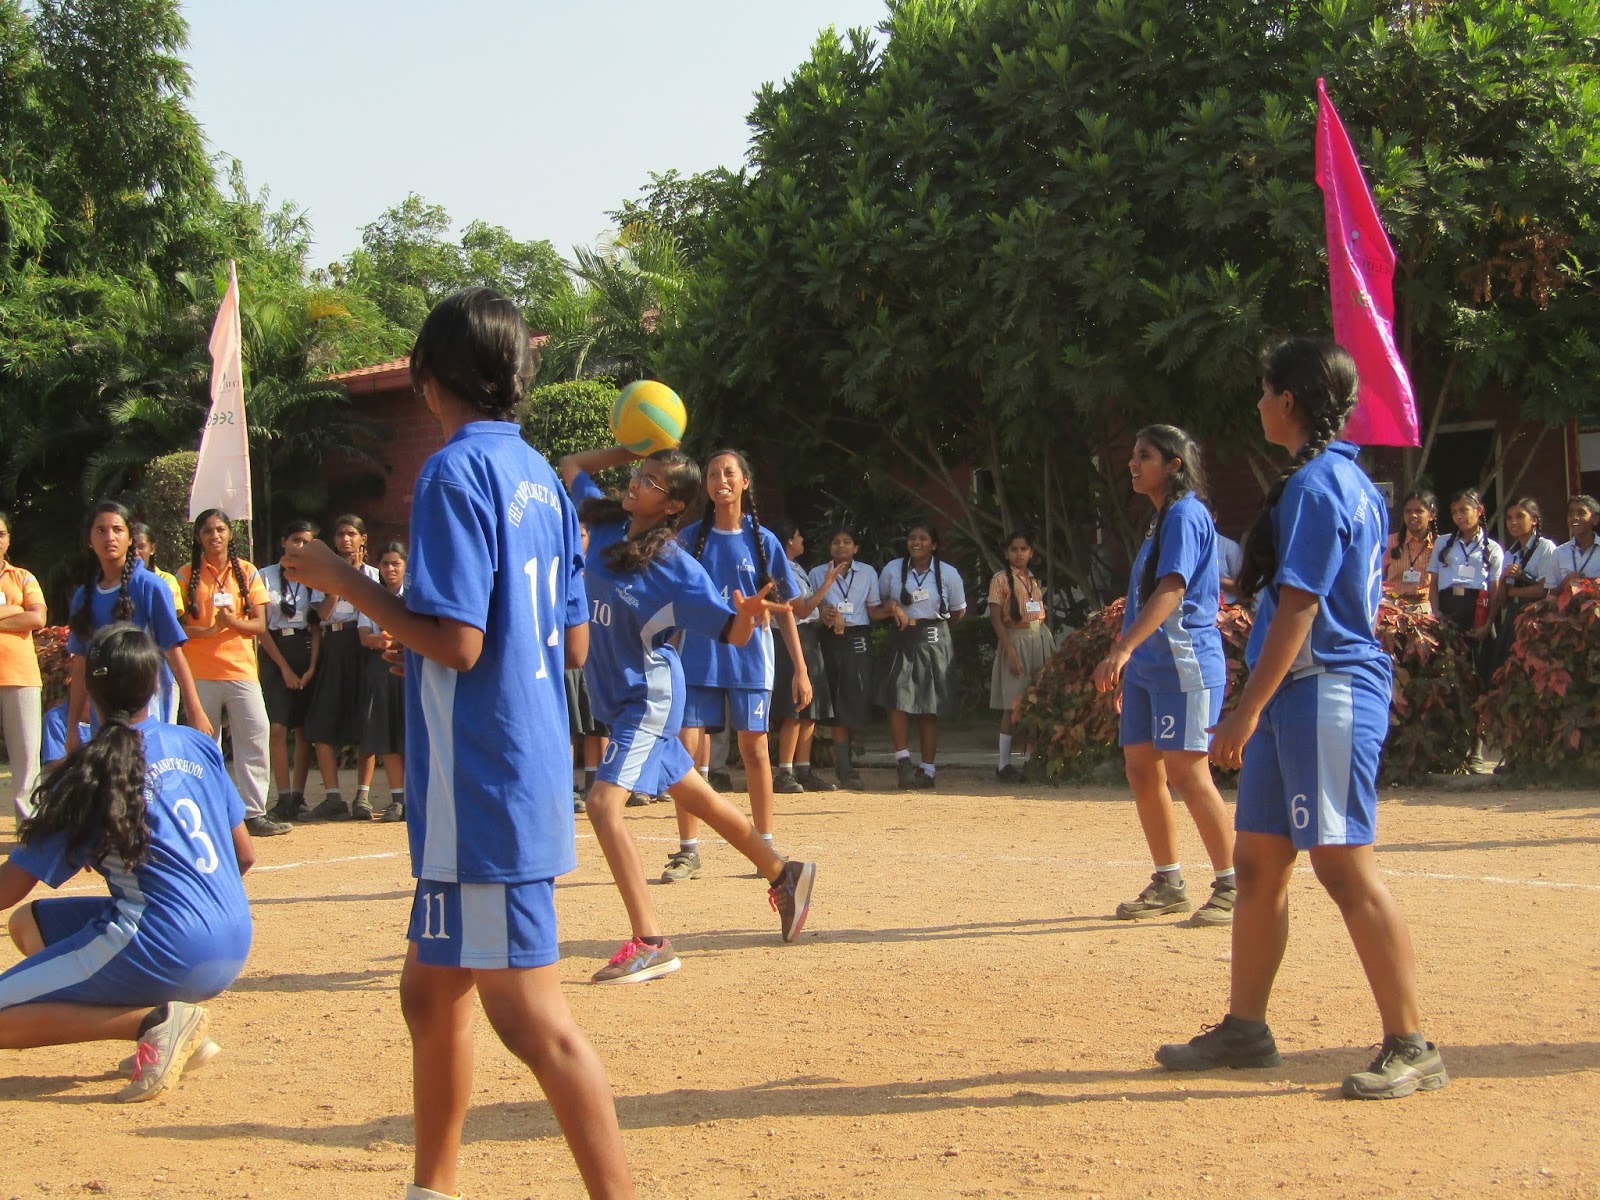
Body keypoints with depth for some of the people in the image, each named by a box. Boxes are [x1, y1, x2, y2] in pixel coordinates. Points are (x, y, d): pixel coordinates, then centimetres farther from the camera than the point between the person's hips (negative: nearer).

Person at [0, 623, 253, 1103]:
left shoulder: (88, 775, -7)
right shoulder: (197, 746, 9)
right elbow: (244, 855, 15)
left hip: (162, 950, -7)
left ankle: (155, 1019, -13)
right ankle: (180, 1028, 10)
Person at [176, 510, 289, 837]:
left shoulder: (246, 572, 8)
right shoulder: (186, 575, 5)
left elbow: (260, 625, 4)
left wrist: (234, 622, -18)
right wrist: (209, 630, -18)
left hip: (241, 670, 1)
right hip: (200, 673, -1)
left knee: (255, 739, -7)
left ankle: (254, 813, -3)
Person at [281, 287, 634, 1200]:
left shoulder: (458, 471, -14)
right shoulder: (542, 477, 12)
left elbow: (456, 641, -21)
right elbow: (575, 644, 15)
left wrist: (350, 584, -8)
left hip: (484, 789, -10)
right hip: (532, 775, 10)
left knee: (531, 1016, -8)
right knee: (433, 992, 20)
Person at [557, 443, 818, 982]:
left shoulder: (676, 567, -19)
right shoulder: (606, 525, -2)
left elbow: (735, 633, -17)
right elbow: (570, 466, 14)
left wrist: (748, 613, -40)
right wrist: (628, 450, 0)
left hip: (649, 695, -8)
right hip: (618, 695, 8)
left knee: (603, 804, -20)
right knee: (695, 796, 20)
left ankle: (650, 943, -19)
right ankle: (783, 874, 37)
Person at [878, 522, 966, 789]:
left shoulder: (948, 574, 2)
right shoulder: (892, 570, 4)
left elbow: (958, 611, 12)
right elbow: (879, 603, 16)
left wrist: (934, 625, 5)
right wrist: (892, 610, -4)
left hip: (934, 642, 0)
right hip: (902, 641, 0)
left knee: (929, 709, 3)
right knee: (898, 699, -17)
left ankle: (927, 768, 10)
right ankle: (903, 761, -11)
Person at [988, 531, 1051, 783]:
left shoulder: (1034, 580, 14)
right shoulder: (1001, 579, -4)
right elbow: (996, 618, -10)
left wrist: (1051, 648, 8)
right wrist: (1010, 652, -17)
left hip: (1041, 639, 6)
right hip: (1016, 639, -6)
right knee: (1012, 705, -6)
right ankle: (1003, 764, -3)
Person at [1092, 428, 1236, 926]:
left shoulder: (1186, 515, -12)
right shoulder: (1161, 519, 18)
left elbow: (1171, 591, -23)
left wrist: (1122, 650, -32)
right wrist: (1128, 660, 22)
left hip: (1184, 661, -10)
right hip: (1147, 664, 10)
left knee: (1186, 772, -10)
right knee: (1141, 769, 9)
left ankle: (1234, 887, -2)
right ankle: (1169, 885, 18)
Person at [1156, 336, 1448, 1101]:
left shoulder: (1315, 485, -13)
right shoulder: (1351, 483, 17)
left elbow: (1298, 608, -19)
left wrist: (1247, 711, -19)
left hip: (1325, 693, -11)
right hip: (1299, 697, 11)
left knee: (1344, 867, -10)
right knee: (1258, 863, 13)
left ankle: (1411, 1047, -6)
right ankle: (1244, 1030, 22)